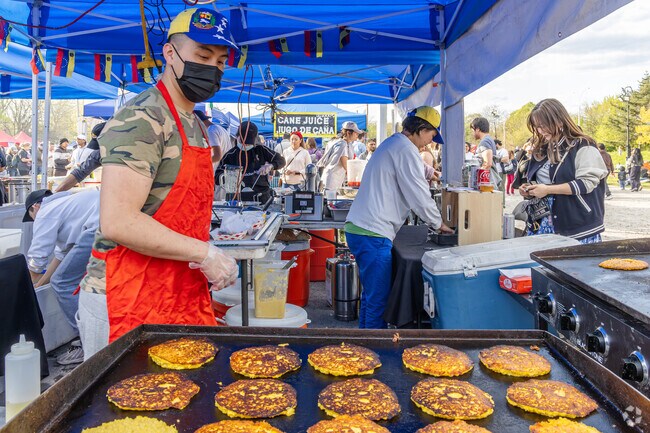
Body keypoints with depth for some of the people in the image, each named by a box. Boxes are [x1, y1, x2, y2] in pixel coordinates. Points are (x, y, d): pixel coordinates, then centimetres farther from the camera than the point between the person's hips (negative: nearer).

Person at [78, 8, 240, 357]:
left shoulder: (195, 125, 14)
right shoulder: (142, 119, -15)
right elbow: (118, 222, -24)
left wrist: (212, 261, 4)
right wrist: (204, 253, -19)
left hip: (185, 300, 8)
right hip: (128, 307, -8)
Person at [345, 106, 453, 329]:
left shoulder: (391, 144, 21)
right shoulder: (406, 150, -11)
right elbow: (419, 196, -11)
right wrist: (439, 224, 3)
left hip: (357, 228, 11)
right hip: (373, 234, -11)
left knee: (371, 295, 19)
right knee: (378, 300, -4)